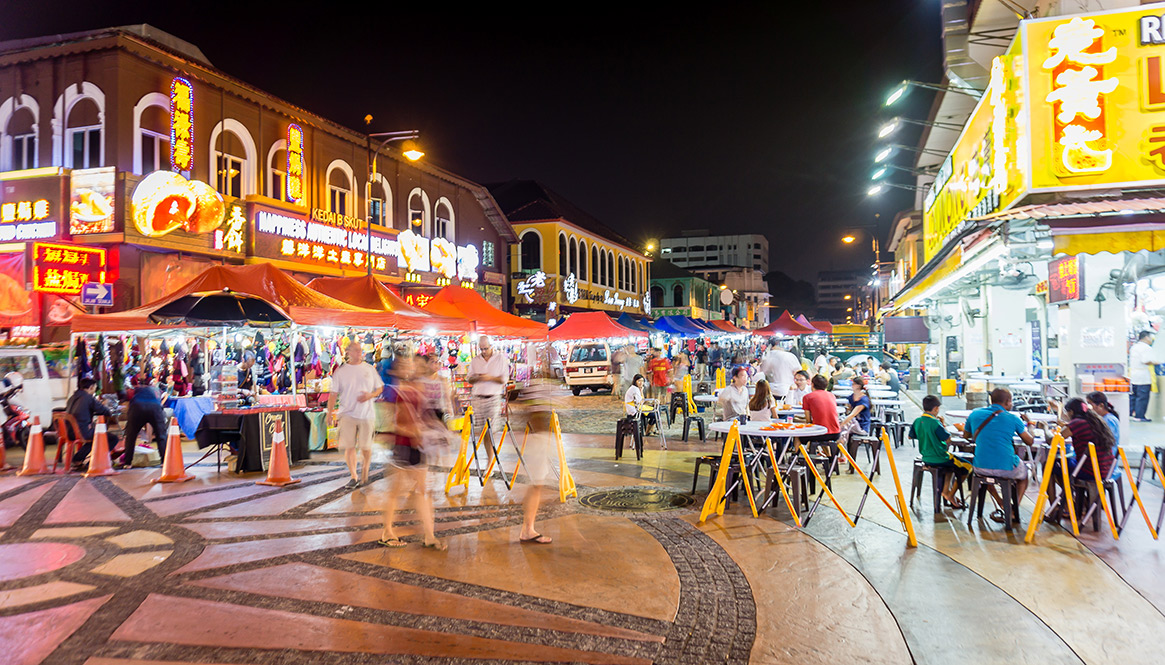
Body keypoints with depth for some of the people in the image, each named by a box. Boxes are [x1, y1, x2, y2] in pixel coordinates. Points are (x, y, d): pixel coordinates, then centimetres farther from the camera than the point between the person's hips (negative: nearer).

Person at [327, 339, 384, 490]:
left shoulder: (369, 369, 8)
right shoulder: (340, 371, 5)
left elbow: (380, 387, 14)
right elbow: (334, 394, 5)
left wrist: (370, 395, -7)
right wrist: (330, 413, -2)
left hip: (366, 414, 1)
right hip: (347, 414, 0)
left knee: (365, 447, 0)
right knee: (349, 446, -6)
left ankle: (364, 474, 23)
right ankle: (354, 477, 6)